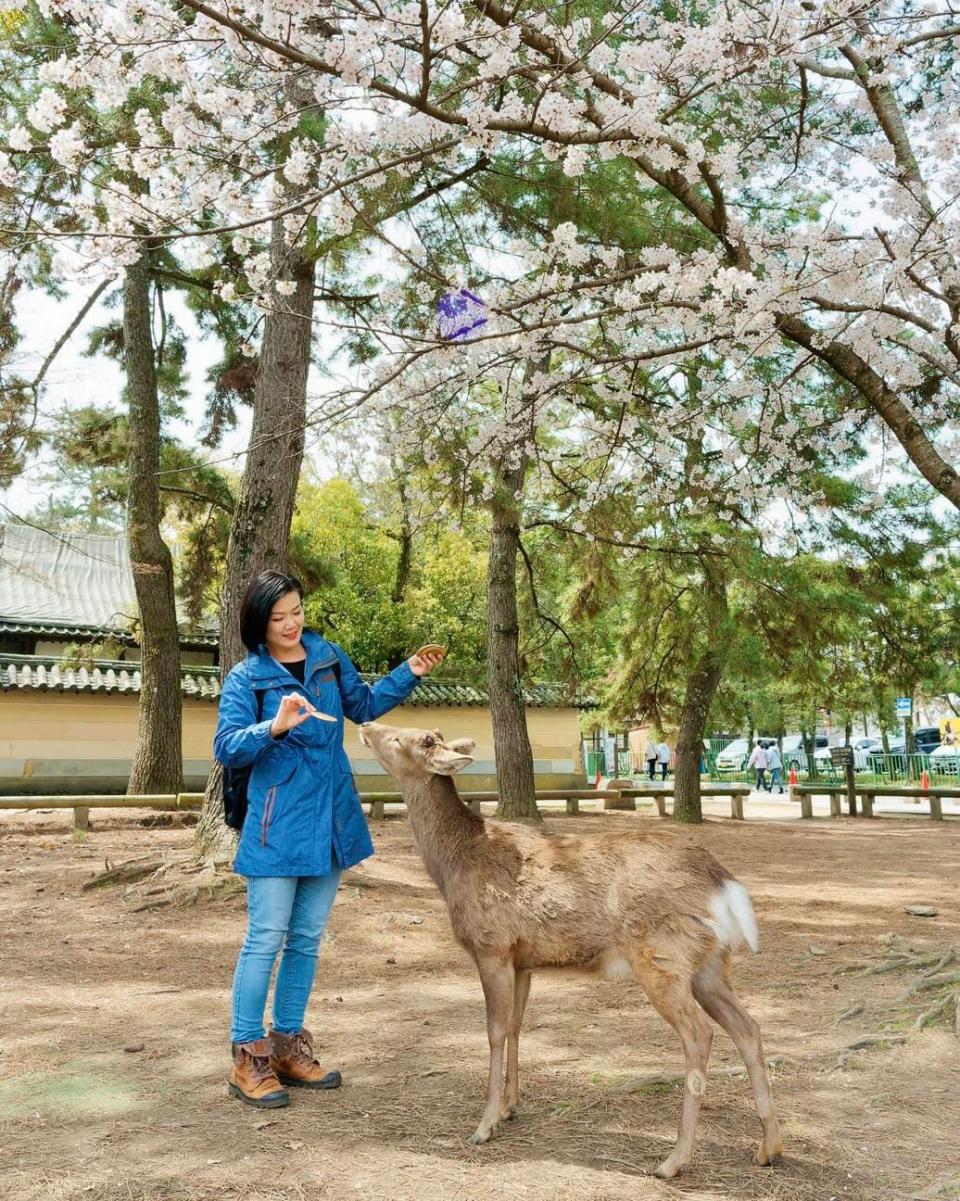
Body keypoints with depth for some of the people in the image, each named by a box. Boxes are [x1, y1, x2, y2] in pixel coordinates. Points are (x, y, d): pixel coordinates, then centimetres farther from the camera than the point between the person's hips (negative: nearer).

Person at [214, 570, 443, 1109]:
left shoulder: (329, 657, 7)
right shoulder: (246, 677, -7)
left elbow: (364, 705, 22)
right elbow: (227, 748, -17)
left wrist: (409, 674, 11)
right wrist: (274, 727, -33)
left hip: (330, 820, 6)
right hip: (277, 825, -5)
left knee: (307, 939, 13)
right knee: (267, 939, -3)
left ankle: (289, 1047, 25)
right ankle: (249, 1059, 8)